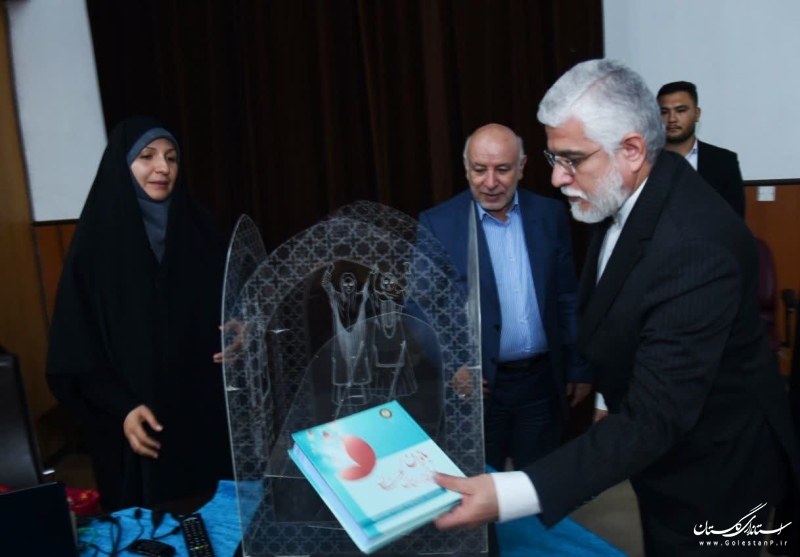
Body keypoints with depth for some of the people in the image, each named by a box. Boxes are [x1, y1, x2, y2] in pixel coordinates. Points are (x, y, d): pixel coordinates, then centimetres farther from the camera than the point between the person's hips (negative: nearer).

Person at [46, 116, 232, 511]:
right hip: (139, 423, -2)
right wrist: (121, 407, -15)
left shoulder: (199, 231, 4)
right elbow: (76, 349, -5)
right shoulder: (97, 241, -4)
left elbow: (227, 309, 9)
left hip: (206, 412, 2)